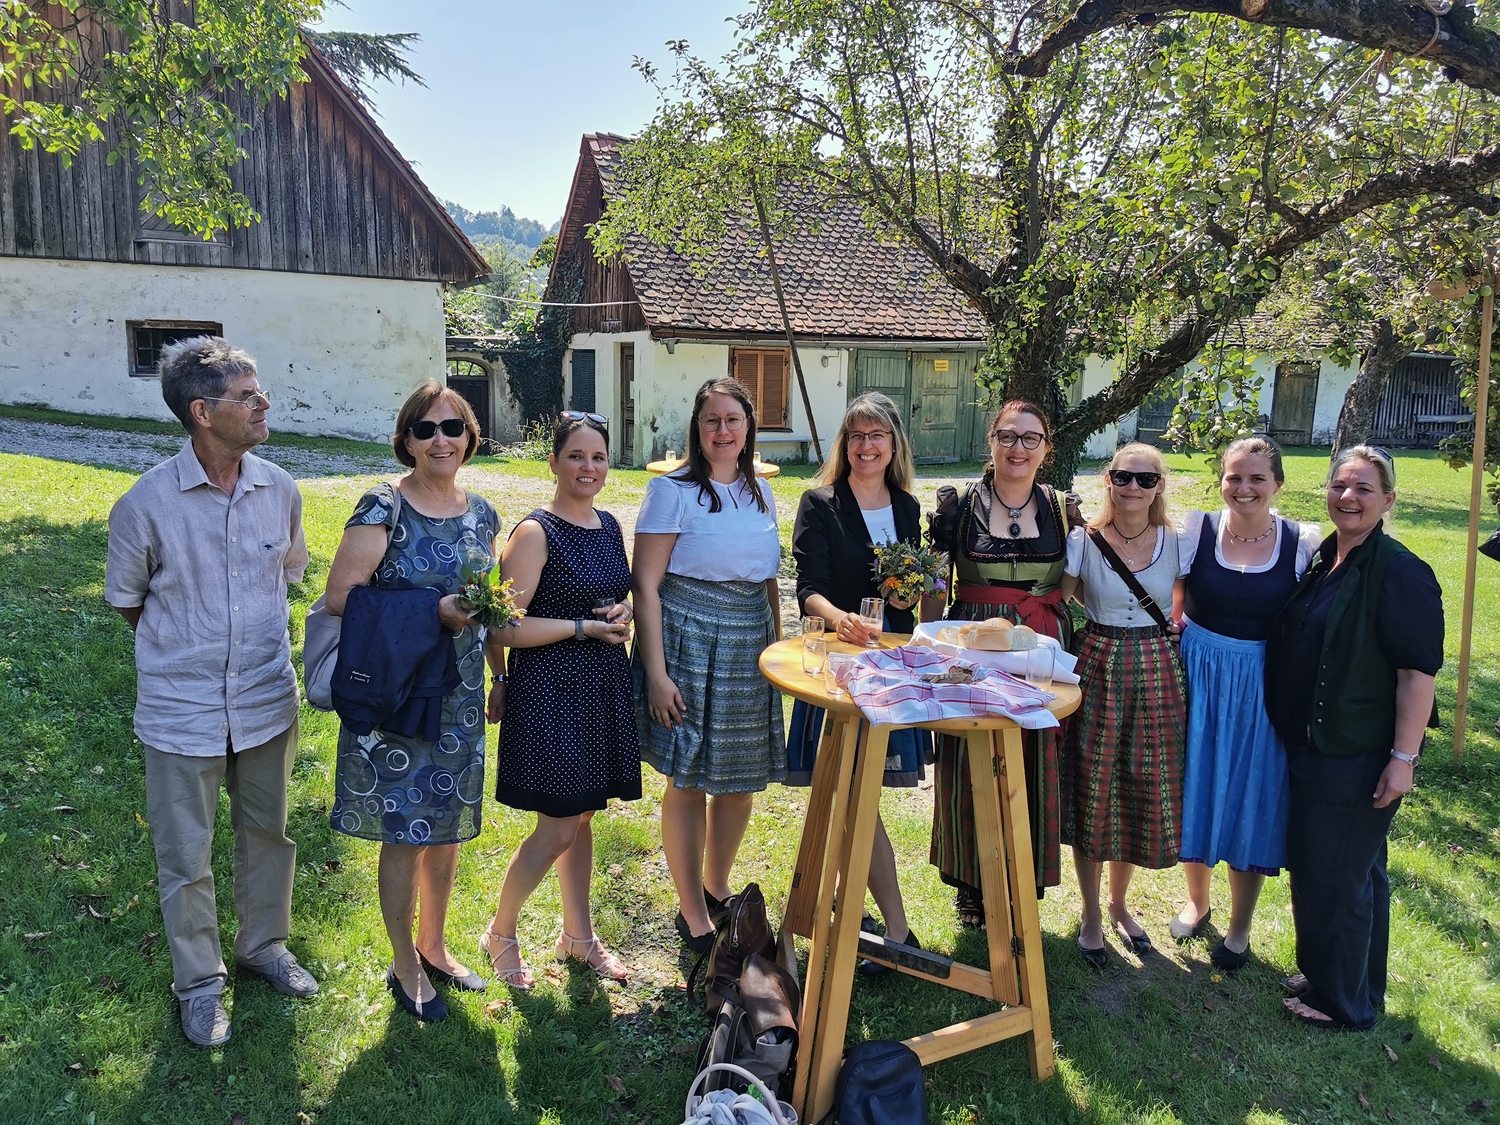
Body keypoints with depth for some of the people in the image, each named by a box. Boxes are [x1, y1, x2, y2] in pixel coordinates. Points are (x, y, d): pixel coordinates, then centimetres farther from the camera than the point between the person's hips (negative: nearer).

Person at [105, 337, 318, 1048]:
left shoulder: (279, 491, -6)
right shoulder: (145, 503, -16)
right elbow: (126, 599, 0)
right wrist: (182, 651, 8)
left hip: (266, 702, 3)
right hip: (182, 711, -3)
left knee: (267, 834, 19)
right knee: (185, 858, 11)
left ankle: (263, 947, 42)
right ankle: (200, 982, 32)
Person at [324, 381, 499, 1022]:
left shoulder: (481, 515, 6)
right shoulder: (383, 509, -11)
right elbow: (339, 597, -18)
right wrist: (434, 611, -23)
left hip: (460, 696, 5)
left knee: (448, 826, 16)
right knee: (405, 832, 4)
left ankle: (434, 948, 36)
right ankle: (405, 967, 24)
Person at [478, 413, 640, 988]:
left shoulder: (609, 525, 8)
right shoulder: (536, 532, -14)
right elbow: (503, 627, -20)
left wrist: (623, 612, -1)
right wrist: (586, 626, -17)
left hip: (603, 687, 7)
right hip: (550, 689, -7)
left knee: (582, 817, 17)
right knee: (557, 830, -1)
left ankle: (578, 934, 33)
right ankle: (499, 934, 23)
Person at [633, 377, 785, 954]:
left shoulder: (760, 493, 12)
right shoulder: (673, 491, -7)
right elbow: (645, 586, -11)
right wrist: (656, 674, -16)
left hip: (750, 649, 6)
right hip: (689, 645, -6)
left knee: (742, 780, 13)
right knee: (689, 781, 1)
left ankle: (717, 889, 35)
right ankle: (692, 913, 18)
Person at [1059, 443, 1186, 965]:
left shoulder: (1176, 542, 1)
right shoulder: (1083, 541, -5)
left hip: (1156, 676, 2)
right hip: (1096, 672, -2)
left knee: (1144, 790, 10)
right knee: (1092, 790, 4)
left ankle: (1119, 904, 34)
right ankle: (1091, 916, 23)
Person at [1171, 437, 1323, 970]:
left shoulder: (1304, 543, -6)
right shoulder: (1195, 530, -5)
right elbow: (1171, 609, 2)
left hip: (1263, 687, -1)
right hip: (1196, 678, 1)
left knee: (1251, 803, 9)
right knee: (1195, 791, 12)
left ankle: (1239, 928, 28)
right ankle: (1197, 900, 37)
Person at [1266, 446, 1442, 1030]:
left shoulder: (1401, 573, -18)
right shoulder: (1321, 559, 7)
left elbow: (1418, 671, -19)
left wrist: (1404, 757, -21)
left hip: (1361, 757, -8)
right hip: (1312, 746, 8)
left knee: (1335, 877, 3)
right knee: (1357, 871, 22)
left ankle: (1343, 1003, 23)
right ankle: (1361, 988, 39)